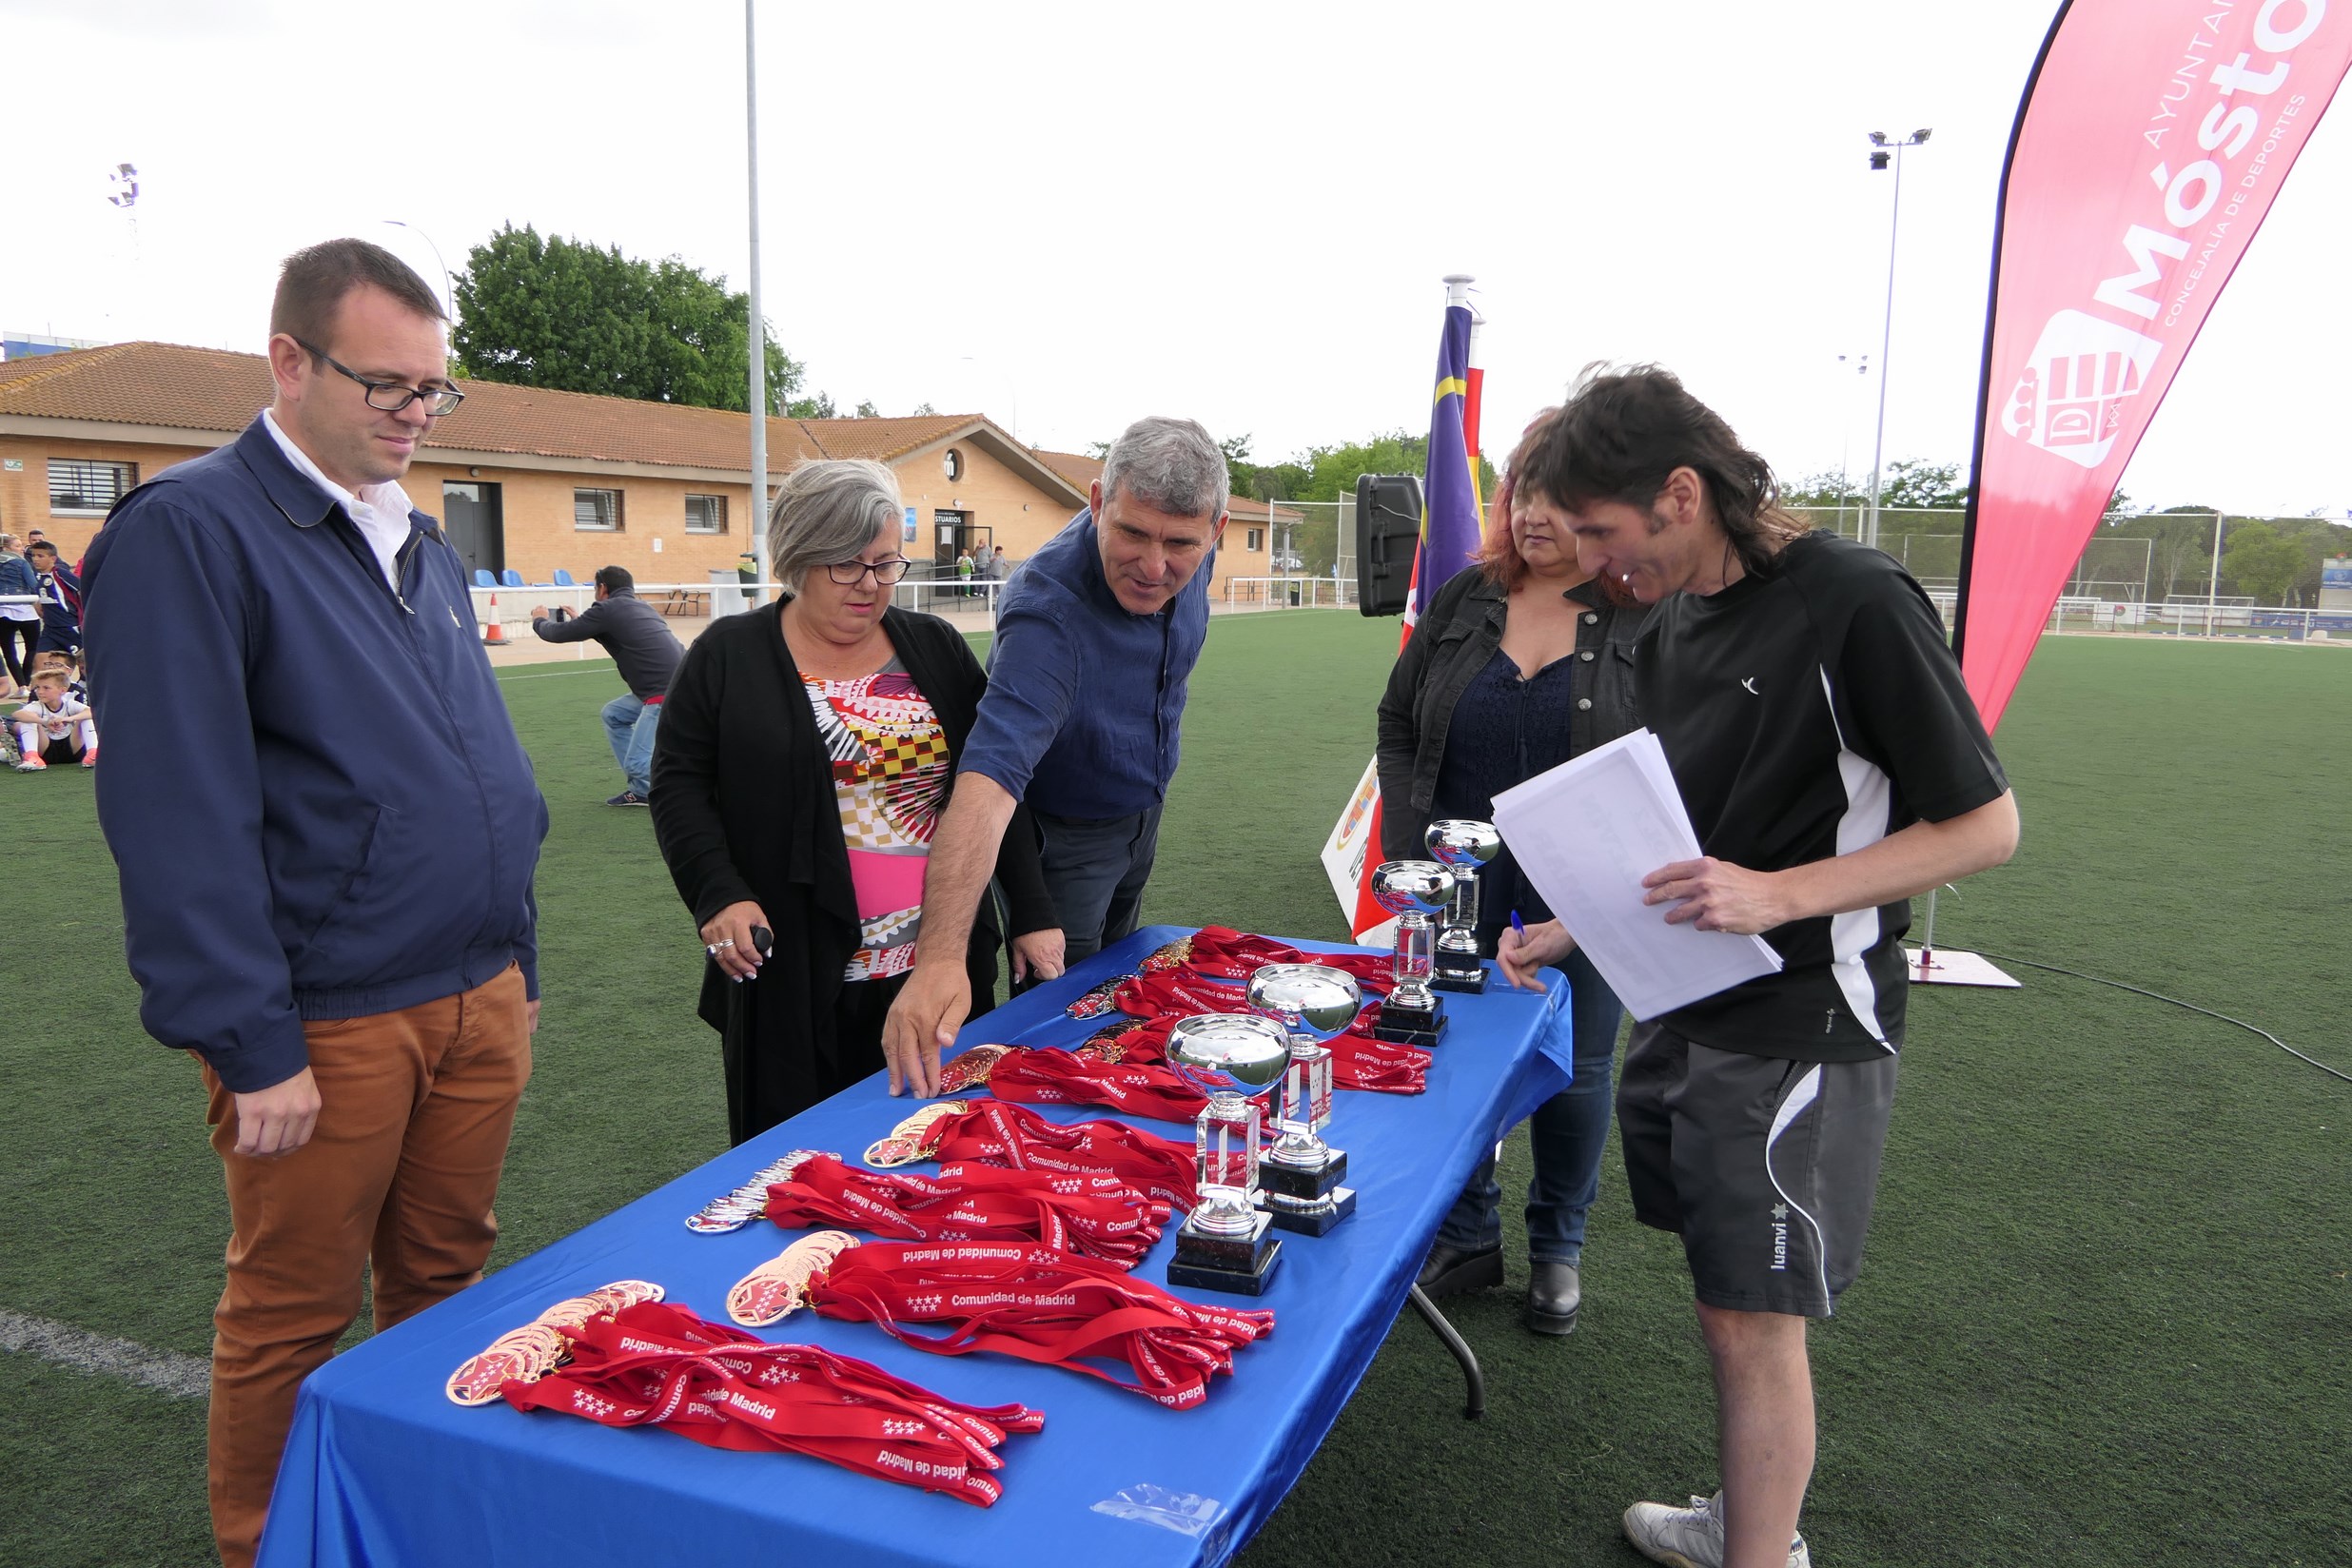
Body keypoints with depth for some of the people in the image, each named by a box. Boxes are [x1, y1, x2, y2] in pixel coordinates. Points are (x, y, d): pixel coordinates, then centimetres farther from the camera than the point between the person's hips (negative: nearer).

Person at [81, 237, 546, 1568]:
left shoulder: (422, 544, 13)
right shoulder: (188, 531, -11)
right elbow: (181, 815, -16)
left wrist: (518, 968, 15)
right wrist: (254, 1046, -17)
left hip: (478, 998, 7)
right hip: (328, 1021, -6)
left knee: (446, 1285, 19)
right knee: (294, 1323, 10)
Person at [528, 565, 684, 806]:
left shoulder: (608, 609, -2)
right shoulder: (641, 607, 21)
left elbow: (560, 634, 7)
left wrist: (539, 621, 29)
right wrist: (581, 622, 51)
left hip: (667, 695, -9)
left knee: (638, 764, -7)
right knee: (613, 715, 23)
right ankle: (641, 790, 22)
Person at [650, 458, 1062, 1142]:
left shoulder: (936, 648, 9)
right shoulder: (728, 655, 3)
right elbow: (679, 783, 1)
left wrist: (1032, 914, 1)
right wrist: (718, 894, -14)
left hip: (942, 964, 2)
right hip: (794, 975, -2)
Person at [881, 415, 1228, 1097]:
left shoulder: (1187, 556, -20)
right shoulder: (1049, 611, -41)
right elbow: (986, 784, -53)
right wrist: (939, 959, -63)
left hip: (1143, 811, 7)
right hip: (1063, 834, -6)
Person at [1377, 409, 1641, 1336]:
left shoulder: (1647, 618, -6)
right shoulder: (1465, 600, 5)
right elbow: (1398, 722, 10)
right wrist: (1406, 844, 1)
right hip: (1460, 886, 3)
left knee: (1574, 1069, 11)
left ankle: (1557, 1249, 32)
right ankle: (1467, 1237, 31)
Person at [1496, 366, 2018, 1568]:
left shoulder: (1855, 604, -16)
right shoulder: (1669, 626, 8)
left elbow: (1986, 825, -14)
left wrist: (1779, 896, -24)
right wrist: (1571, 930, 9)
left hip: (1800, 1029, -7)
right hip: (1682, 1009, 7)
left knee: (1754, 1321, 1)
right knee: (1725, 1301, 18)